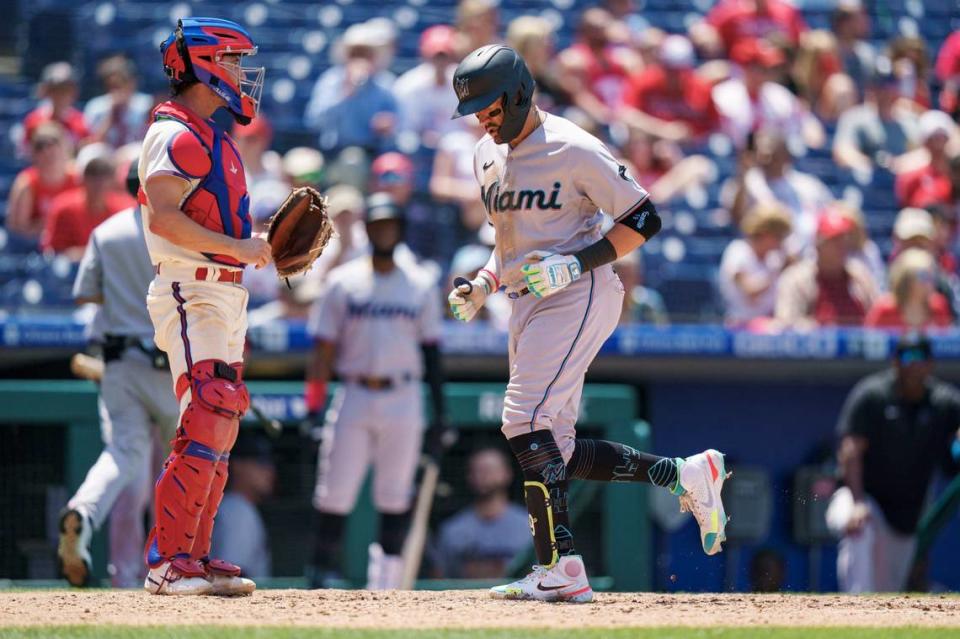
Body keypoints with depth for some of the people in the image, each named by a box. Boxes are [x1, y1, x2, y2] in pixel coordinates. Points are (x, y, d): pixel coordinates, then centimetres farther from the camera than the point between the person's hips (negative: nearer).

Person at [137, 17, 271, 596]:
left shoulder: (213, 137, 20)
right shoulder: (177, 134, -11)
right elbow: (164, 217, -22)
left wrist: (259, 244, 9)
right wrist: (235, 247, -23)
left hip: (227, 297, 10)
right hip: (191, 293, -10)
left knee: (221, 430, 10)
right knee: (205, 426, -16)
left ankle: (196, 557, 14)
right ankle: (168, 562, -17)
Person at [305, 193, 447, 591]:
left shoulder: (420, 285, 10)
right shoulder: (342, 282, 6)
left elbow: (431, 349, 10)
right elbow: (323, 348, 3)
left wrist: (439, 407, 3)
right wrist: (314, 405, -6)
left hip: (403, 402, 1)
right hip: (354, 397, -1)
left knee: (395, 498, 1)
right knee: (334, 494, -6)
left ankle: (384, 585, 6)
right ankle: (321, 576, -1)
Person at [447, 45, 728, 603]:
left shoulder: (574, 150, -13)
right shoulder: (488, 156, 12)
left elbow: (644, 220, -11)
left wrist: (576, 263, -21)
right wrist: (486, 282, 9)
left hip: (578, 298, -9)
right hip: (528, 305, 9)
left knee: (527, 422, -20)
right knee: (558, 454, 5)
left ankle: (560, 570, -20)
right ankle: (686, 475, 18)